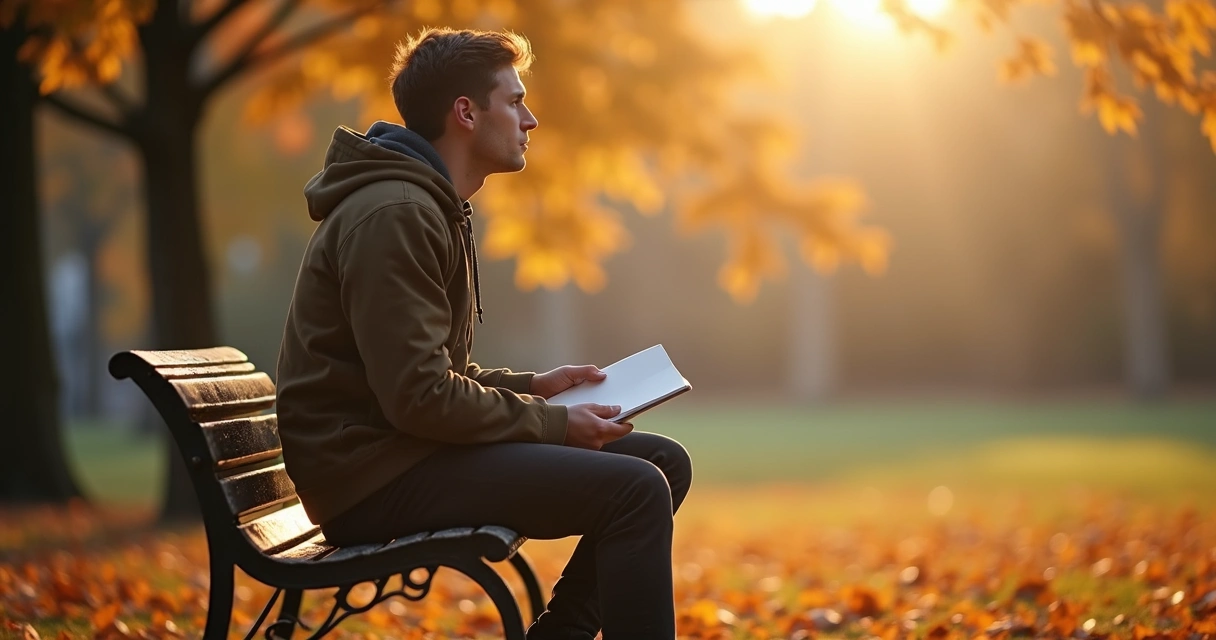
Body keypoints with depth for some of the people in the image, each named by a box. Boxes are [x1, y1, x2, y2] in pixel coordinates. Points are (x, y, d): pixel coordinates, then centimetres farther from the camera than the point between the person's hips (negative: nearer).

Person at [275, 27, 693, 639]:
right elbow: (419, 398, -22)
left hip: (409, 451, 10)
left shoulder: (433, 209, 18)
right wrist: (552, 423, -12)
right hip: (376, 477, -10)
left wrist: (530, 388, 8)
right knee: (634, 490, -21)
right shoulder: (392, 215, -16)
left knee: (664, 462, 6)